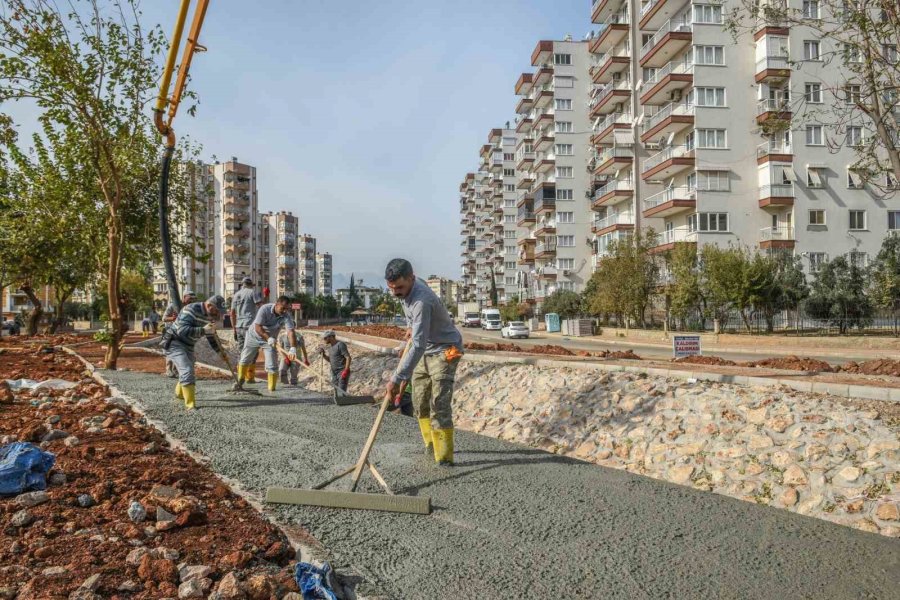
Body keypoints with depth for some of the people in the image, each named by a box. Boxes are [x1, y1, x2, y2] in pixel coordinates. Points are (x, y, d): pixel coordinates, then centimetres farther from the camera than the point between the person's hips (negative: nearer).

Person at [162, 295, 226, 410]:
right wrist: (203, 330, -42)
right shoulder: (191, 310, -25)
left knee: (188, 371, 23)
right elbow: (182, 330, -36)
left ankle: (179, 393, 52)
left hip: (188, 346, 9)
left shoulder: (211, 316, 0)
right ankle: (190, 404, -17)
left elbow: (210, 336, 14)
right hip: (175, 342, -9)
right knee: (187, 371, -20)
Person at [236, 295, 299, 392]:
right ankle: (240, 380, 37)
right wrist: (268, 338, -44)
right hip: (254, 336, 0)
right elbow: (257, 327, -30)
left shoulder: (286, 316, -25)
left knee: (272, 366, -9)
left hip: (271, 340, 1)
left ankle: (272, 388, 1)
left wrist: (293, 348, -52)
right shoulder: (264, 309, -29)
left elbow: (291, 332, -37)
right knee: (245, 359, 14)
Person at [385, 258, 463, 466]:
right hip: (424, 350, 9)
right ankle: (431, 445, 25)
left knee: (439, 404, -16)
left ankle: (444, 457, -11)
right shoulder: (407, 287, -6)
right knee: (420, 401, 12)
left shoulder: (422, 301, -34)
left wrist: (397, 378, -43)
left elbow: (417, 346, -40)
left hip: (444, 350, -9)